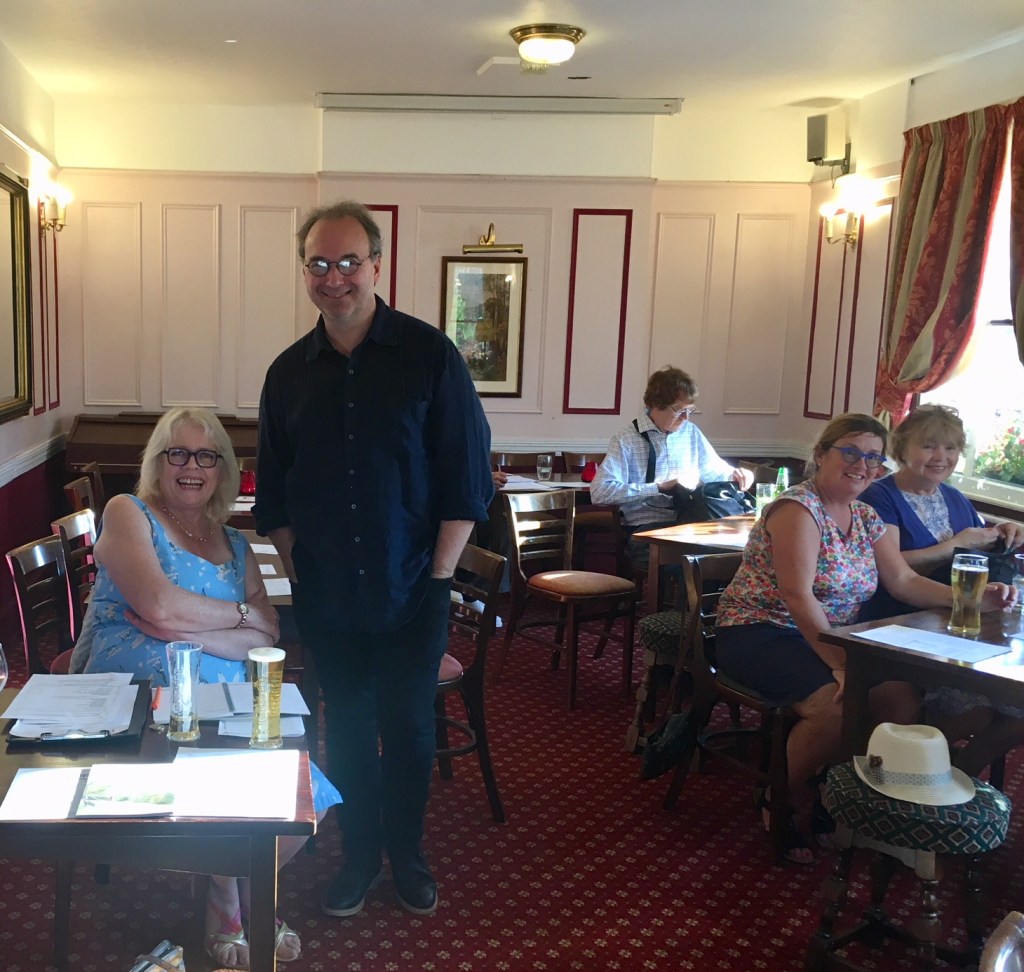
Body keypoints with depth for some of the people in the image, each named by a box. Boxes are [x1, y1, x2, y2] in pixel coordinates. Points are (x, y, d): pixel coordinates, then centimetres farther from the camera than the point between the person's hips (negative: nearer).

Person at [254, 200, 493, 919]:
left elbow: (467, 478, -7)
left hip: (411, 595, -3)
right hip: (326, 599, 3)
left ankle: (408, 855, 31)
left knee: (409, 730, 9)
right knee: (347, 731, 13)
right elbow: (274, 493, 11)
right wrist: (294, 571, 3)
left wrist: (440, 575, -10)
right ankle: (358, 856, 33)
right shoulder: (289, 373, 4)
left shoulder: (430, 355, -7)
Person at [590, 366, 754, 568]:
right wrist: (660, 488, -15)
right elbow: (599, 492, -15)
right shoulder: (626, 440, -3)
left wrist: (734, 474, 7)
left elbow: (713, 469, 32)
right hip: (647, 528, -5)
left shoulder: (691, 433, 16)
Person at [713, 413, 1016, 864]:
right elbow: (798, 595, -25)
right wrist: (839, 665, -31)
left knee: (905, 698, -11)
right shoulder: (798, 509, -16)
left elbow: (905, 582, 12)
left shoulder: (866, 519, 11)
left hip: (829, 639, 8)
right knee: (839, 704, -30)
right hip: (757, 636, -8)